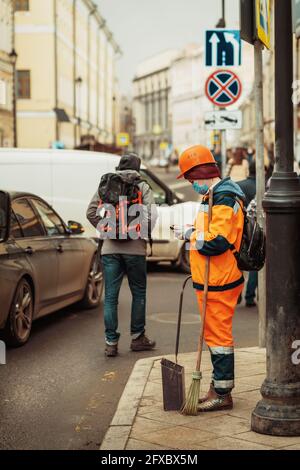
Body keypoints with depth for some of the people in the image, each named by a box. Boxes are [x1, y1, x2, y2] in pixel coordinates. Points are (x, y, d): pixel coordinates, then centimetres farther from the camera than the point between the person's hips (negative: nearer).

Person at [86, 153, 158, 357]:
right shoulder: (142, 187, 0)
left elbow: (91, 212, 0)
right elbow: (151, 213, -10)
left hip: (110, 248, 2)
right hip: (135, 248, -2)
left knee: (111, 296, 4)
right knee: (138, 293, 13)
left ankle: (111, 342, 3)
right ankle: (137, 337, 19)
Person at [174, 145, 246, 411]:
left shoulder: (223, 200, -18)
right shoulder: (215, 196, 16)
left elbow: (217, 242, -26)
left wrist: (190, 234, -13)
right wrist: (192, 233, 9)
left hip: (219, 284, -11)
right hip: (211, 282, 11)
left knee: (219, 335, -4)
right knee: (215, 334, 17)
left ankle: (222, 394, 4)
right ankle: (219, 386, 28)